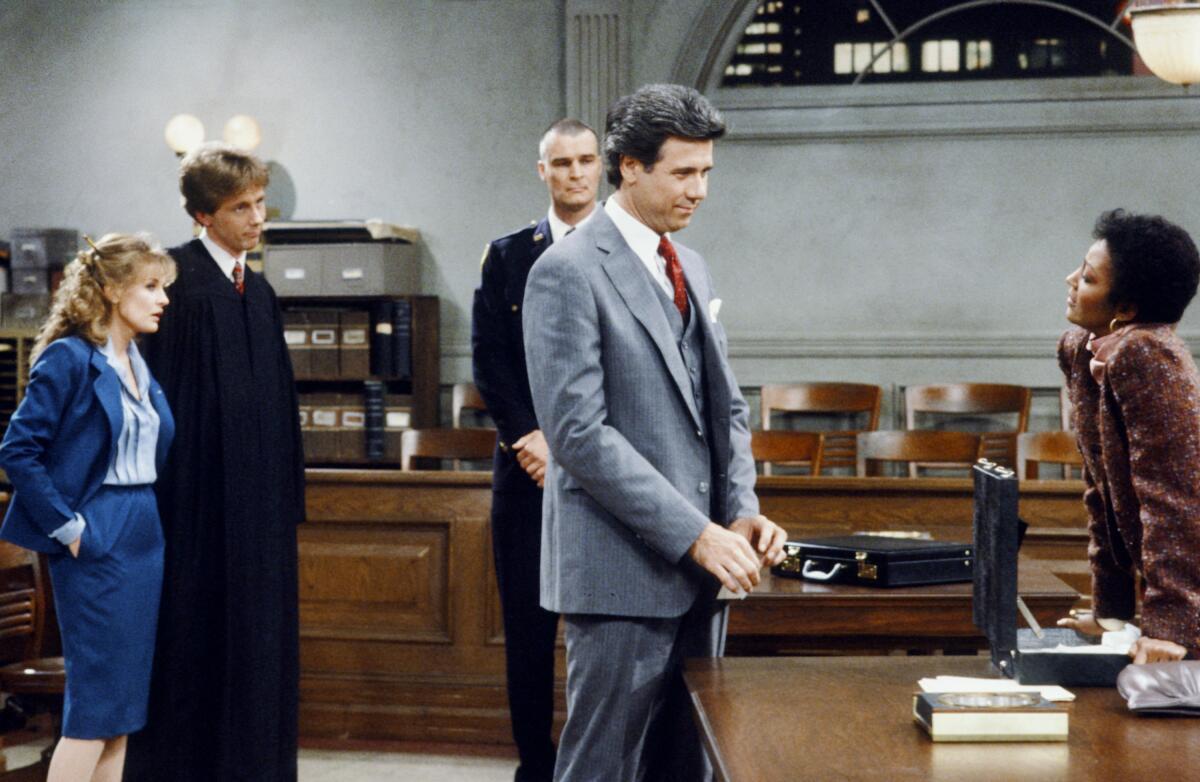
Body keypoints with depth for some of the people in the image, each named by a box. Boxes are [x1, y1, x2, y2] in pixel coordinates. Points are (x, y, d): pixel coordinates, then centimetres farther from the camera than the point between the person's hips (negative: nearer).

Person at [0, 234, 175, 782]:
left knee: (124, 705, 10)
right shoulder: (69, 357, -11)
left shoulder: (139, 366, 13)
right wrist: (67, 527, -14)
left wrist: (146, 521, 12)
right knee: (93, 706, -6)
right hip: (95, 543, -8)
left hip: (142, 538, 8)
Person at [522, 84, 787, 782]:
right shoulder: (570, 272, -10)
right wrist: (694, 533, -19)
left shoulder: (691, 270, 15)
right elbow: (579, 432, -18)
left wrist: (741, 511, 1)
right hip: (625, 573, -8)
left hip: (698, 572, 8)